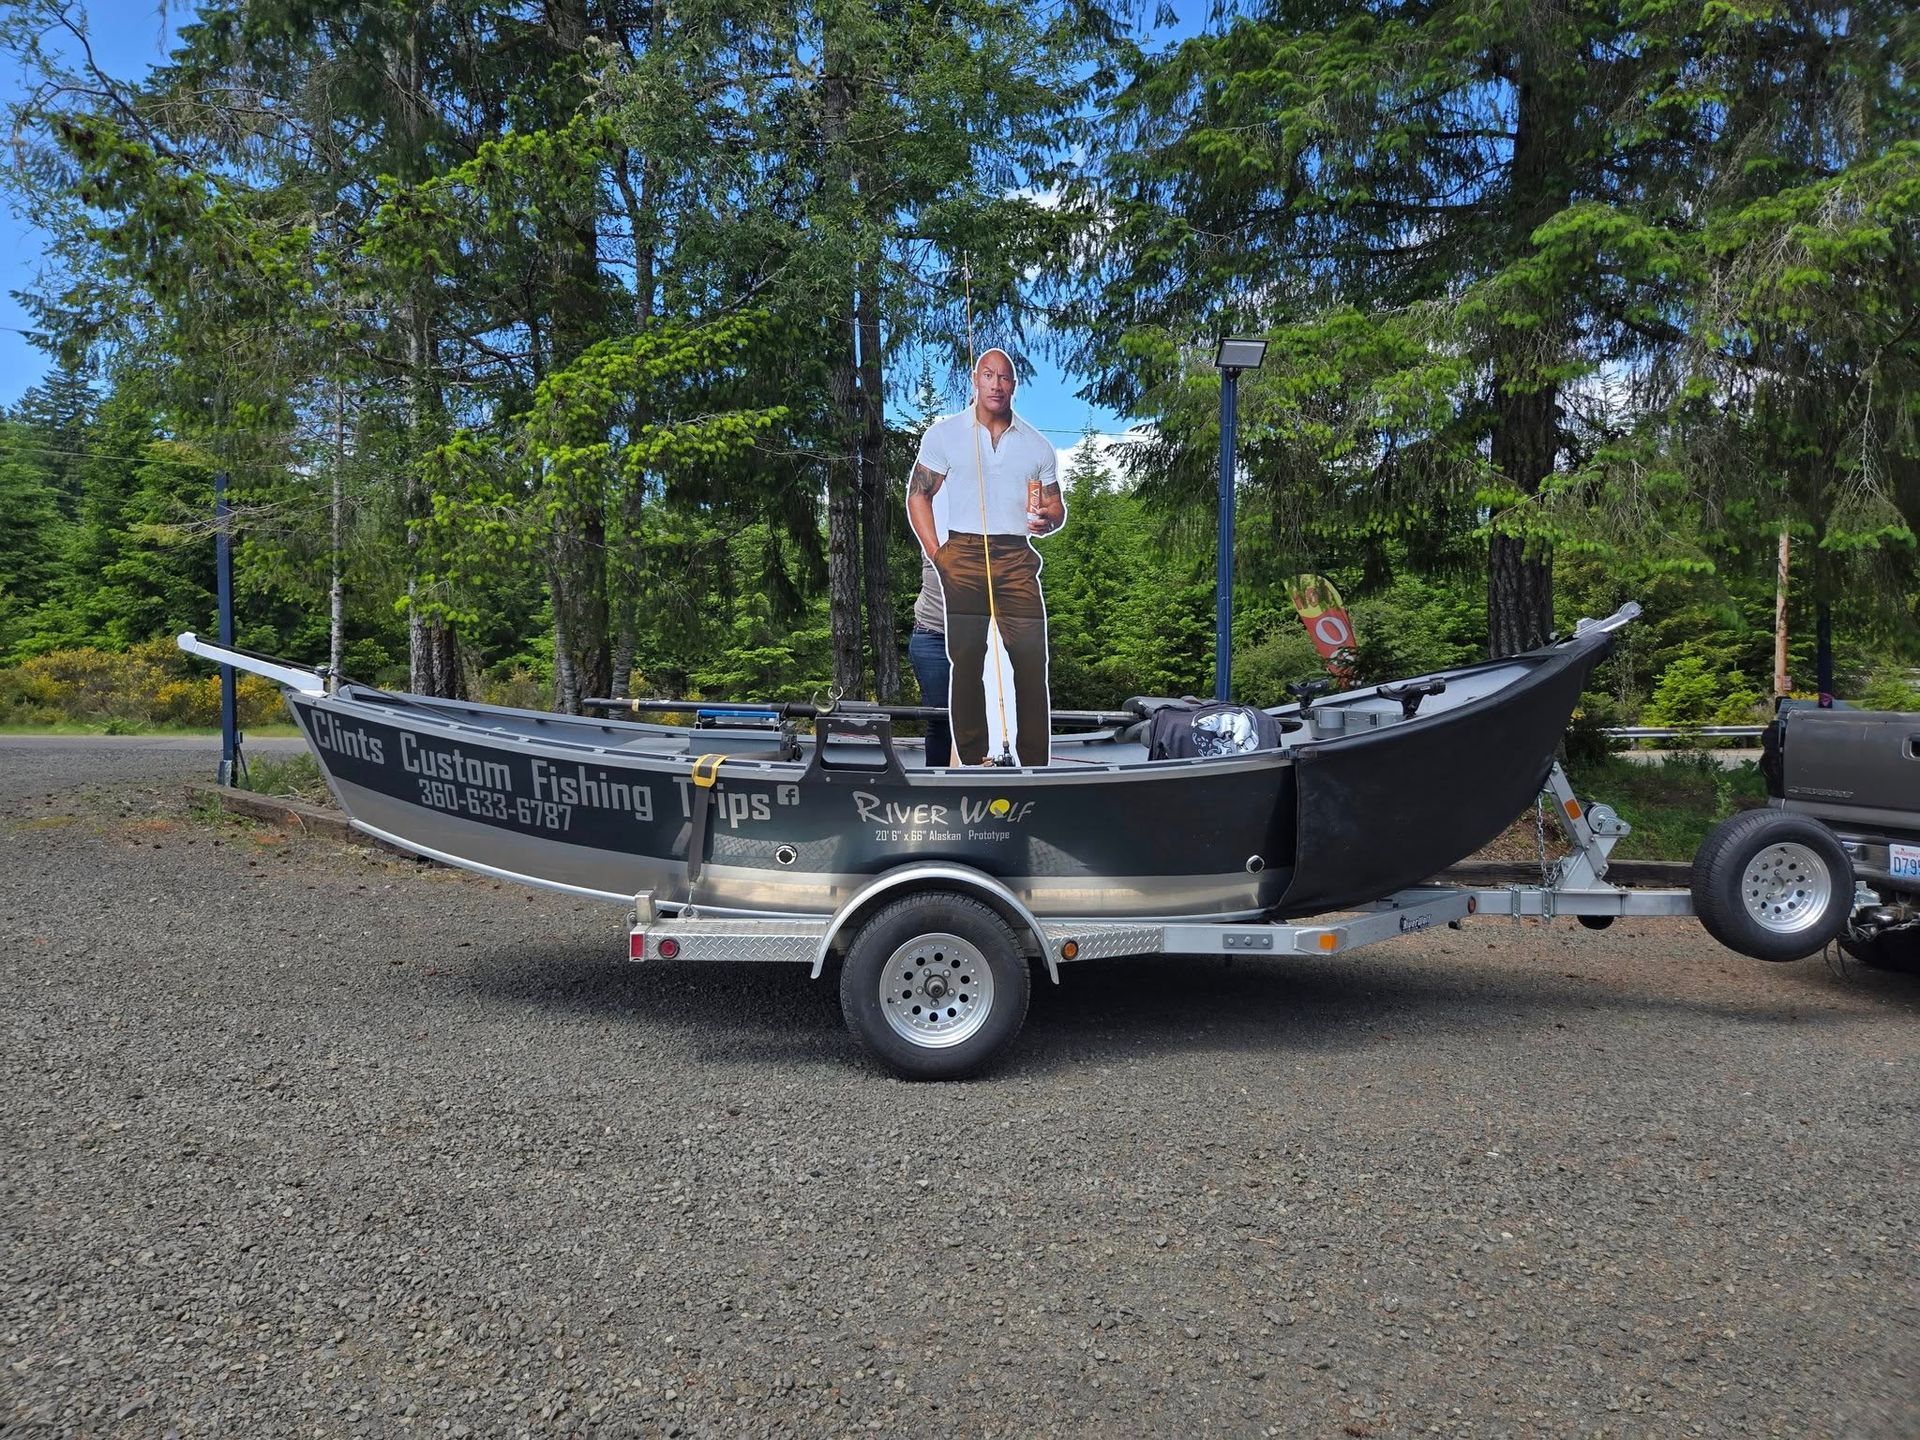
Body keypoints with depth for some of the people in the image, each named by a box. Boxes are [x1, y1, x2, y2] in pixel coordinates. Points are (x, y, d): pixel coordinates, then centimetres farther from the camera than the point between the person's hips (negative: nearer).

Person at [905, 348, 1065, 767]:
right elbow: (918, 496, 8)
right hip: (963, 555, -1)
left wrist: (1047, 519, -8)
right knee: (967, 662, -1)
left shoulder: (1037, 445, 15)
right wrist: (936, 556, -4)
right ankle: (972, 763, 5)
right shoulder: (944, 433, 9)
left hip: (1017, 559, 2)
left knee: (1032, 662, -5)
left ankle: (1036, 765, -1)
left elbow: (1057, 510, 18)